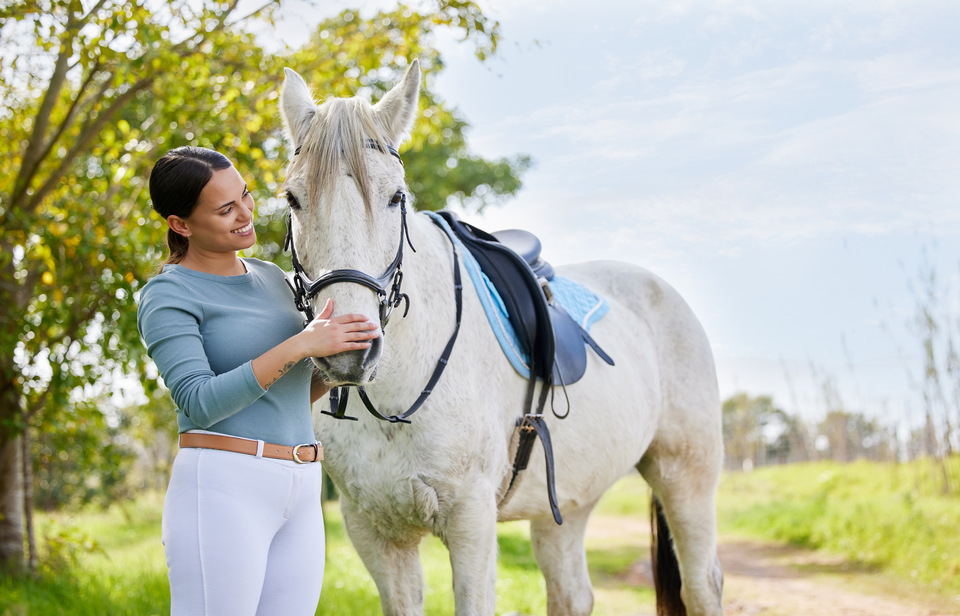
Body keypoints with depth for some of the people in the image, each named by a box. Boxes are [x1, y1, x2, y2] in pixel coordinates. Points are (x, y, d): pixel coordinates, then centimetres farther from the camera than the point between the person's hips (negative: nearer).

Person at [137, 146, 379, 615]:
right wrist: (301, 345, -21)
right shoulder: (168, 295, -5)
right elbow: (200, 403, -17)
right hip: (221, 488, -7)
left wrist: (339, 363, 2)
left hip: (301, 497, 7)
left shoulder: (271, 278, 16)